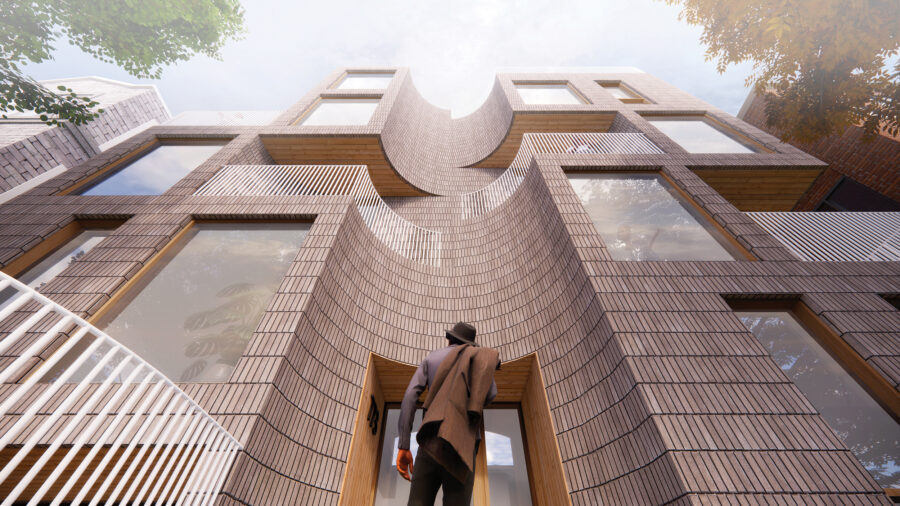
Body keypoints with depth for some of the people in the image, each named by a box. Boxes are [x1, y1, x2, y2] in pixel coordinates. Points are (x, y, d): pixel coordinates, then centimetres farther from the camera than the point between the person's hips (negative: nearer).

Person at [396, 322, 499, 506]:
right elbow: (489, 394, 2)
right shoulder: (479, 356, 20)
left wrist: (403, 447, 5)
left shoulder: (430, 358, 25)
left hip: (430, 441, 2)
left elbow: (410, 396, 8)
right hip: (461, 443, -1)